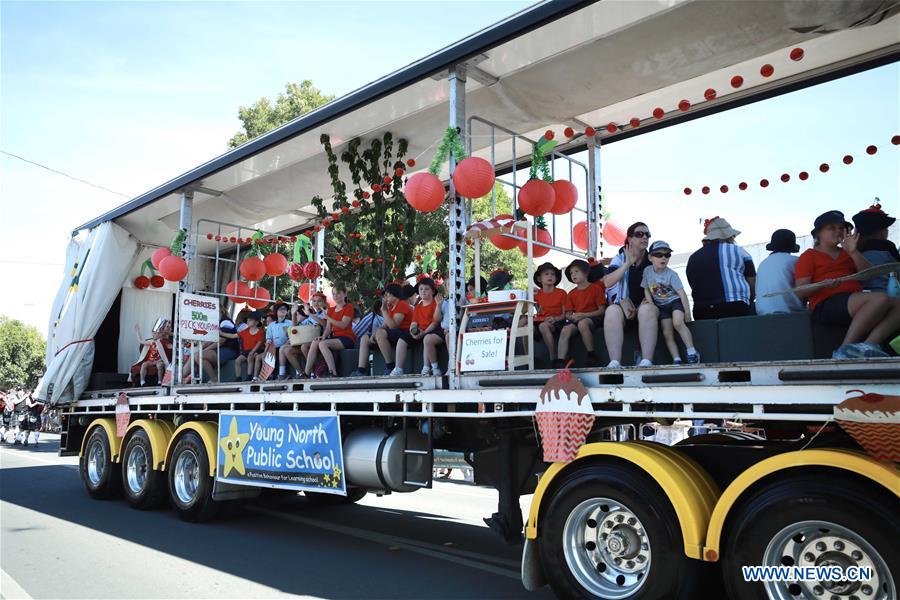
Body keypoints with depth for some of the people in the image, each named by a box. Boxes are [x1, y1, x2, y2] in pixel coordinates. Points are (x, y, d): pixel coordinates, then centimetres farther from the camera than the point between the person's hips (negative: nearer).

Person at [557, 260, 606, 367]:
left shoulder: (596, 288, 3)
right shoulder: (571, 293, 18)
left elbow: (602, 310, -5)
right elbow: (568, 314, 15)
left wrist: (584, 315, -16)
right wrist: (572, 317, -11)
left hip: (593, 318, -4)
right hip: (576, 320, 4)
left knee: (582, 323, -39)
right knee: (565, 330, -27)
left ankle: (592, 355, -26)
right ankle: (560, 362, -35)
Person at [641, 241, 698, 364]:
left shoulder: (671, 274, -15)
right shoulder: (647, 271, -5)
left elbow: (682, 293, -15)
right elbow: (646, 290, 4)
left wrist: (687, 312, -17)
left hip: (675, 301, -4)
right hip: (661, 306, 4)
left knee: (678, 323, -29)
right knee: (667, 334, -4)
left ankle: (692, 353, -22)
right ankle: (676, 360, -3)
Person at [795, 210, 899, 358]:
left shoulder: (847, 253, 28)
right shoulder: (809, 256, 9)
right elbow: (800, 291, -2)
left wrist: (853, 252, 2)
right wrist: (823, 285, -21)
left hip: (856, 305, 7)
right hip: (826, 304, -7)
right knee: (880, 299, -28)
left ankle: (868, 345, -27)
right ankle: (846, 349, -29)